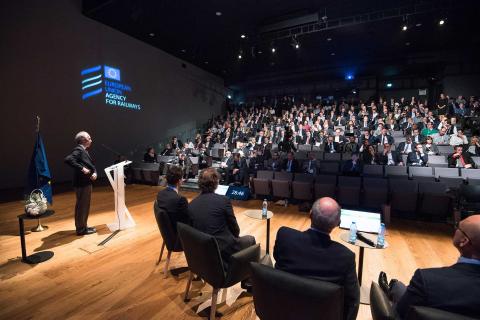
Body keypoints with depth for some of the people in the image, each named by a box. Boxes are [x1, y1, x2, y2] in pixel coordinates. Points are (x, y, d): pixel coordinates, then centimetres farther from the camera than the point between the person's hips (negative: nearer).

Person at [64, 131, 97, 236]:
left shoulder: (84, 151, 15)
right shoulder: (78, 149, -13)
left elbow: (91, 165, 13)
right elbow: (68, 159, -30)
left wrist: (94, 172, -6)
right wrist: (82, 168, -28)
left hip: (86, 182, 10)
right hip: (82, 183, -10)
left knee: (85, 205, 18)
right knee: (81, 206, 1)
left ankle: (83, 226, 31)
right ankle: (81, 229, 13)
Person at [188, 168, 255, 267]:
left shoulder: (191, 204, -4)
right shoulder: (224, 200, -16)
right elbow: (235, 229, -5)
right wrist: (235, 236, 16)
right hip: (225, 250, -5)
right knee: (250, 239, 23)